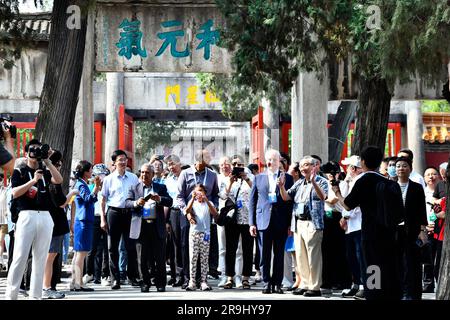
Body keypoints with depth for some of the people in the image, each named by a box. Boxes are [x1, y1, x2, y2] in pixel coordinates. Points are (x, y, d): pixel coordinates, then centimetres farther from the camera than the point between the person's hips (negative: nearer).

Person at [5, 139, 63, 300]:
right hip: (27, 216, -4)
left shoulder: (45, 172, 18)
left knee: (40, 259, 4)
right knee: (20, 257, -9)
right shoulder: (19, 172, 8)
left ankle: (36, 295, 8)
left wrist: (47, 160, -4)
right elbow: (15, 193, -6)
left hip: (45, 217, 4)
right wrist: (33, 180, -15)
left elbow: (59, 180, -3)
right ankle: (11, 295, -8)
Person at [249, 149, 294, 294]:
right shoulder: (259, 178, 10)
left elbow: (291, 201, 5)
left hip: (281, 222, -1)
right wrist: (252, 223, 2)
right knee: (264, 255, 1)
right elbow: (252, 201, 10)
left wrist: (290, 223, -1)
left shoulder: (287, 178, 6)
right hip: (263, 221, 1)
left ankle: (277, 283, 11)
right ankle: (266, 283, 8)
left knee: (279, 255, 3)